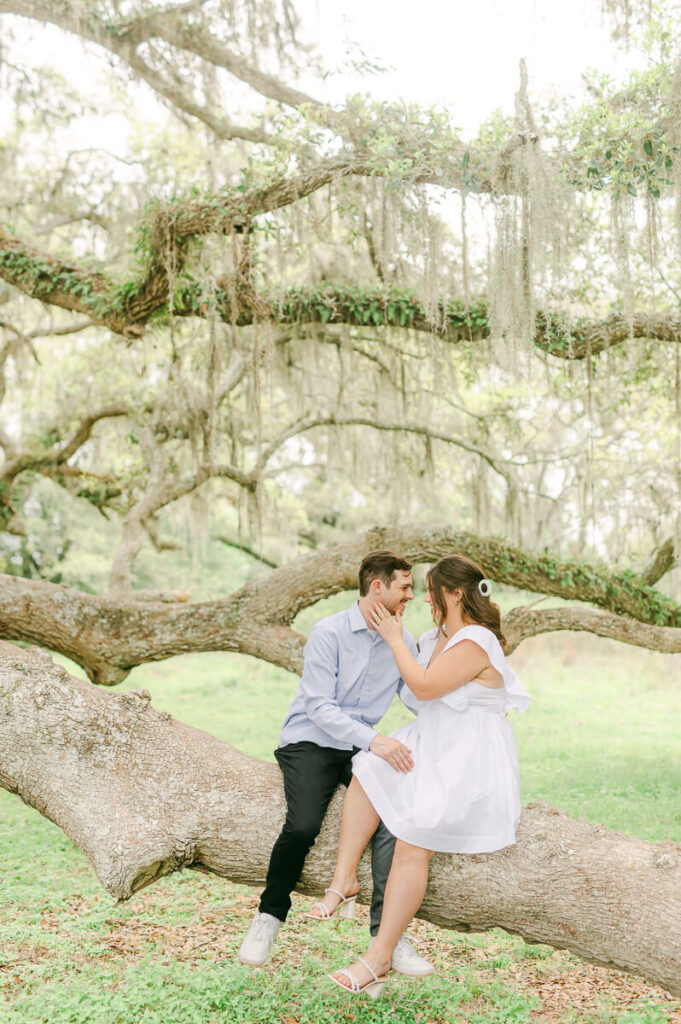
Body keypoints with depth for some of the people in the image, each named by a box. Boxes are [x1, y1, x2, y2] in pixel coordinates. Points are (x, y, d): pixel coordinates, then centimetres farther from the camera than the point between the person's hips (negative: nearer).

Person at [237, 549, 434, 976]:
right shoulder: (329, 632, -12)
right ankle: (269, 917, -1)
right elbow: (319, 707, -20)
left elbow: (419, 698, -2)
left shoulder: (403, 641, 6)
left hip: (362, 746, 4)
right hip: (310, 742, -4)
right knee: (303, 825, -27)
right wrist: (373, 739, -31)